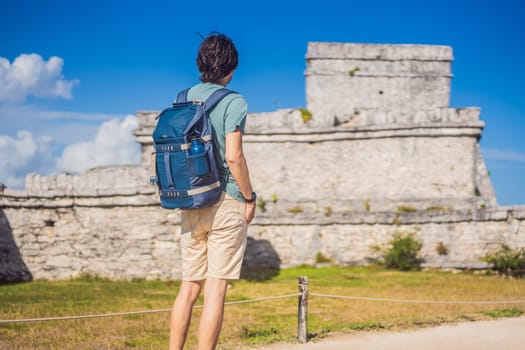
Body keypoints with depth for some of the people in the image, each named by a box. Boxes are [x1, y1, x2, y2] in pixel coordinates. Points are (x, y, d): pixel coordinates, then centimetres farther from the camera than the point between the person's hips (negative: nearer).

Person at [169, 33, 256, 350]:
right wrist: (250, 197, -5)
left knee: (189, 285, 13)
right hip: (226, 201, -6)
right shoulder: (233, 102, -8)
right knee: (216, 288, -2)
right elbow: (233, 156, -16)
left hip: (190, 204, 6)